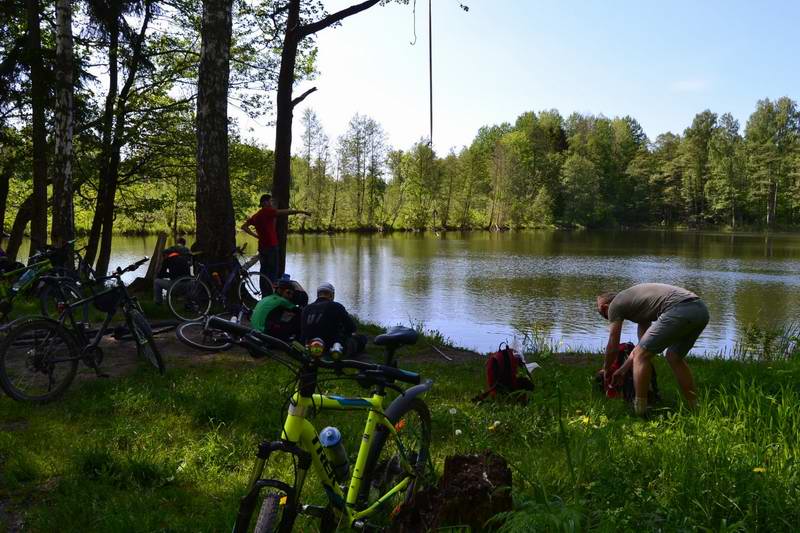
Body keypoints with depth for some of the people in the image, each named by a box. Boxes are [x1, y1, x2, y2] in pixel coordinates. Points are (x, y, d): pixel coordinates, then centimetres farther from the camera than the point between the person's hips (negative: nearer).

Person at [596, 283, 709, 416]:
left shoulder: (614, 305, 13)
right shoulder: (637, 301, 35)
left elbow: (612, 347, 18)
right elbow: (643, 344, 39)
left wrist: (606, 370, 35)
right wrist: (622, 370, 44)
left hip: (679, 310, -9)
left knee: (641, 356, 3)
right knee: (674, 358, 28)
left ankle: (639, 412, 6)